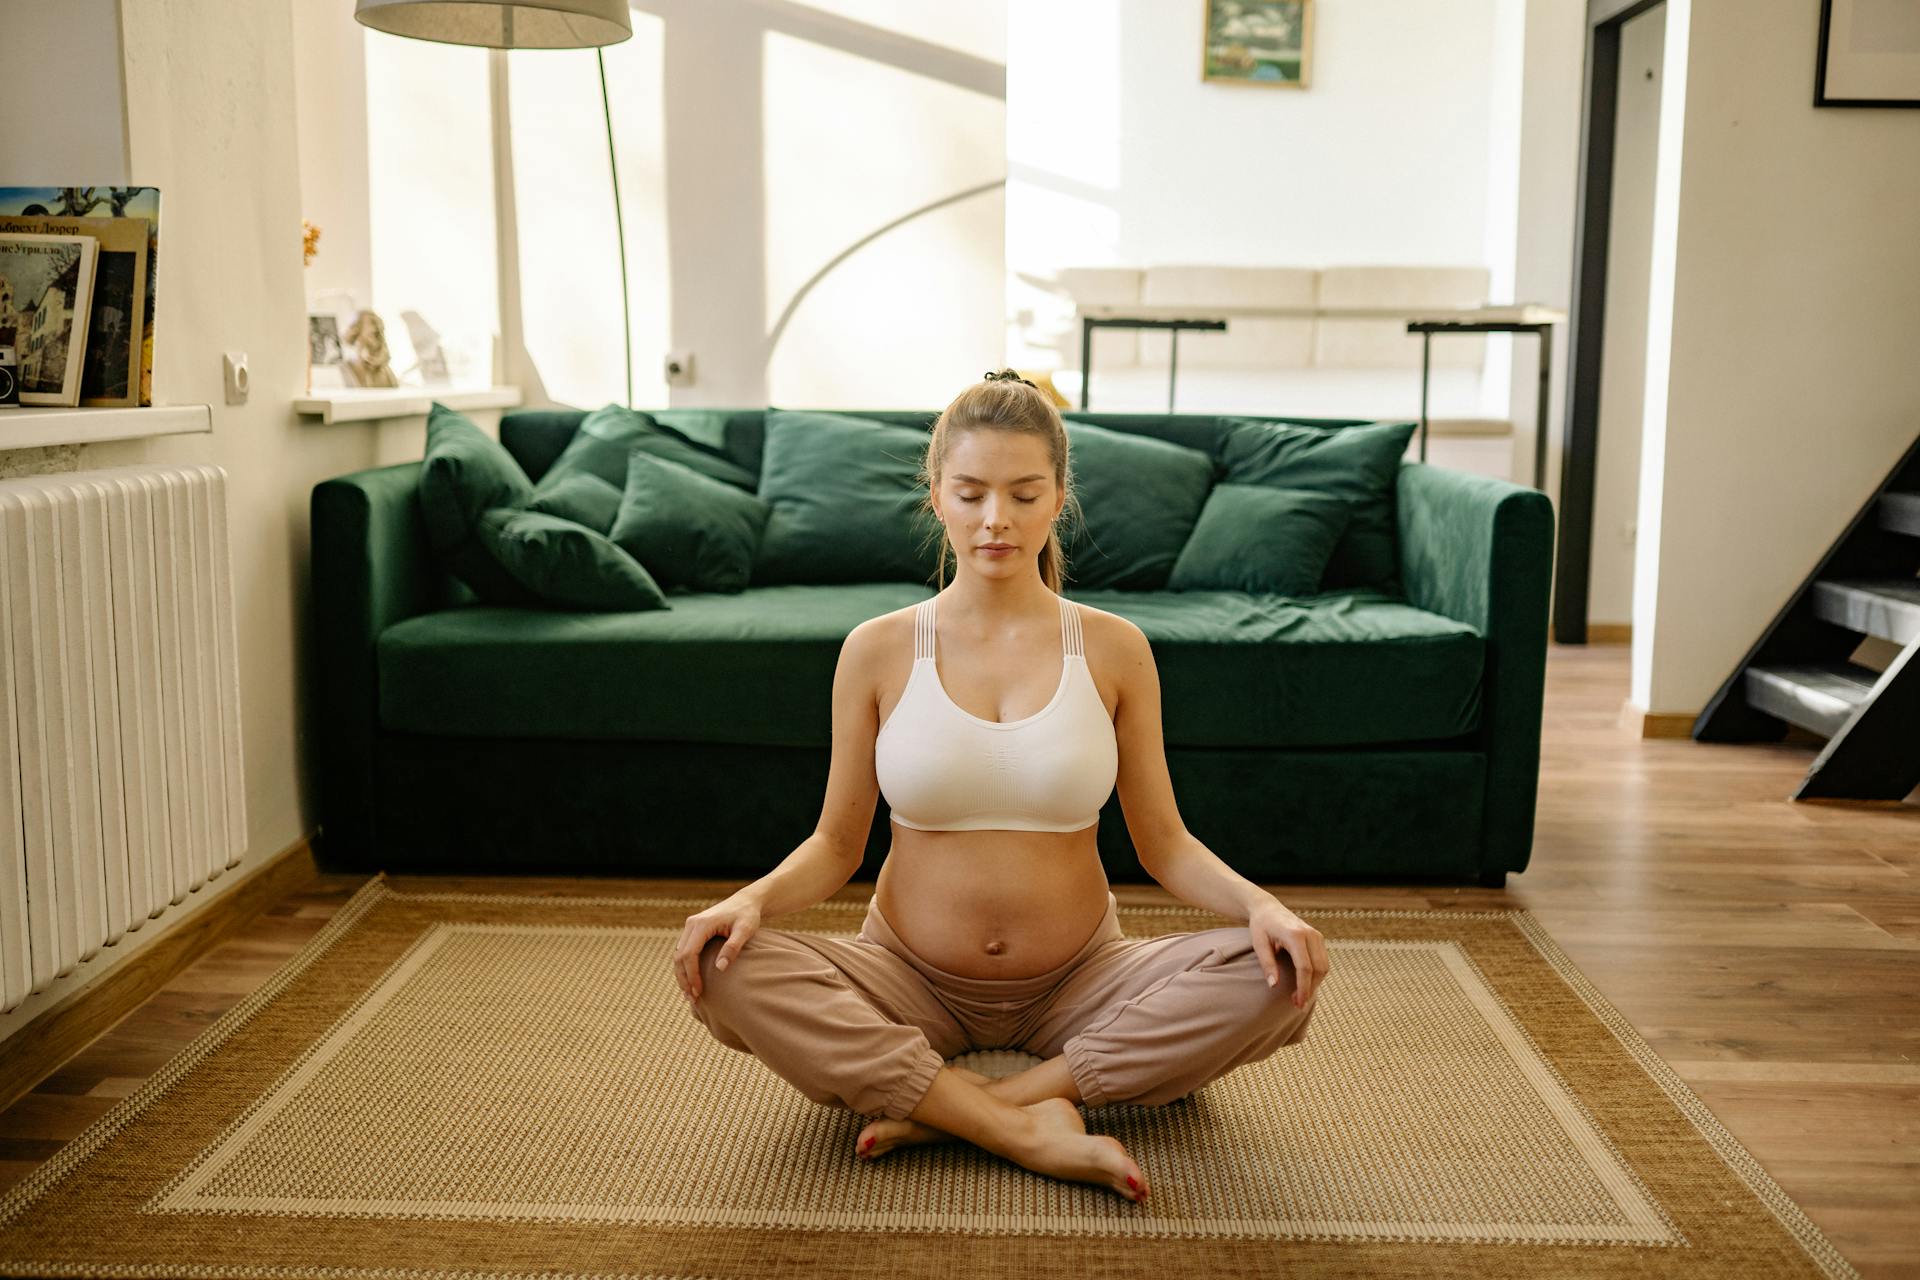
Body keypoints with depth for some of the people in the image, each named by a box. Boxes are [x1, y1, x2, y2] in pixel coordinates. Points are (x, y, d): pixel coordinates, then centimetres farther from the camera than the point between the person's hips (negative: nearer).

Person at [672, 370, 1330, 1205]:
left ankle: (943, 1113, -21)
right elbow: (837, 843, 1)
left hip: (1077, 982, 1)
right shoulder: (879, 650, -3)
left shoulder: (1112, 649, -3)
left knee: (1281, 976, -25)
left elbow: (1163, 842, -1)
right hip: (912, 978, 0)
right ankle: (1029, 1130, -26)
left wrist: (1258, 902, -20)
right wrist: (753, 897, -20)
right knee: (723, 970, -27)